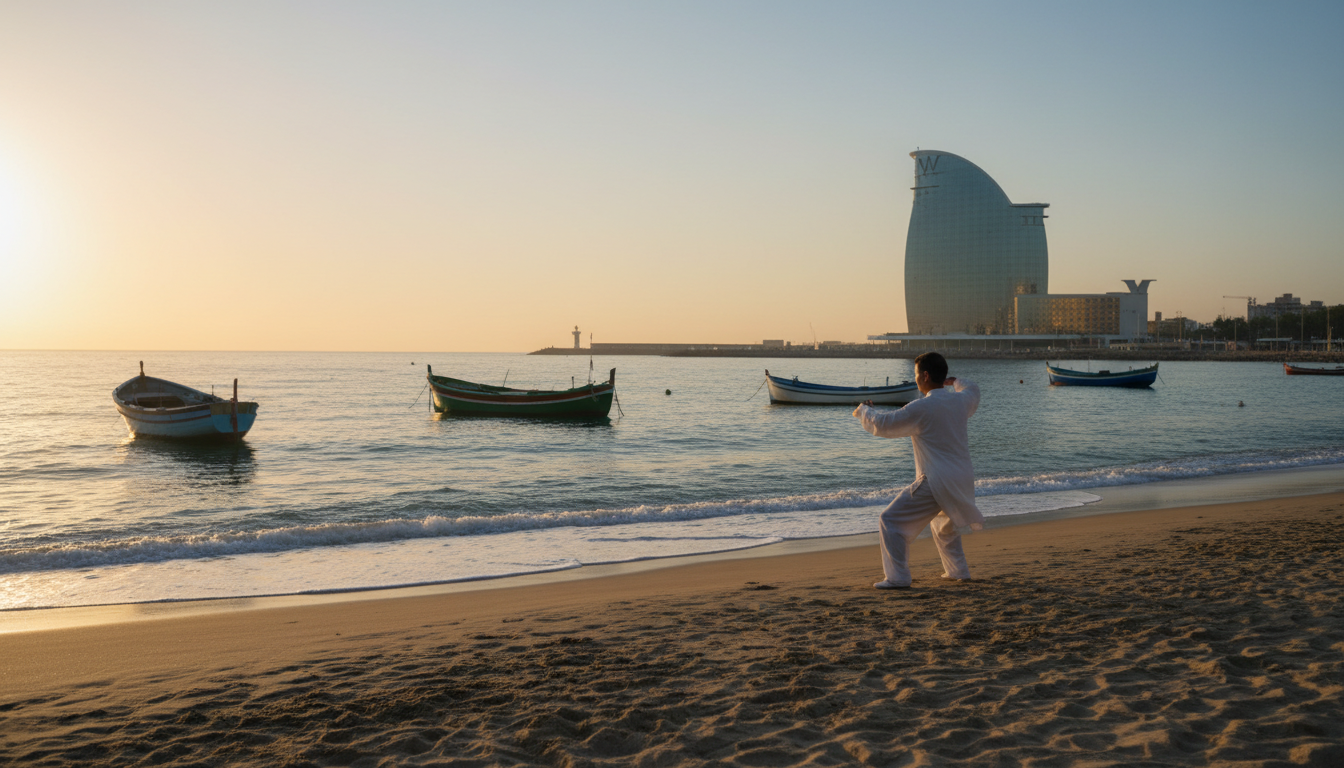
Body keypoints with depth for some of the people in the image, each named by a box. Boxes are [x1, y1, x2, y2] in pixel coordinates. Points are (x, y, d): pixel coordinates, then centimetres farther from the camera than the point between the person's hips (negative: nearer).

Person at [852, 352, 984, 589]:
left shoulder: (921, 408, -16)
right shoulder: (961, 400, 5)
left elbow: (883, 424, -10)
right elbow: (973, 391, 31)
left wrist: (863, 411, 9)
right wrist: (955, 382, 50)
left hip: (936, 482, -8)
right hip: (963, 479, 8)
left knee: (891, 521, -2)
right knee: (943, 522, 34)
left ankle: (897, 577, -8)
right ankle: (958, 570, 38)